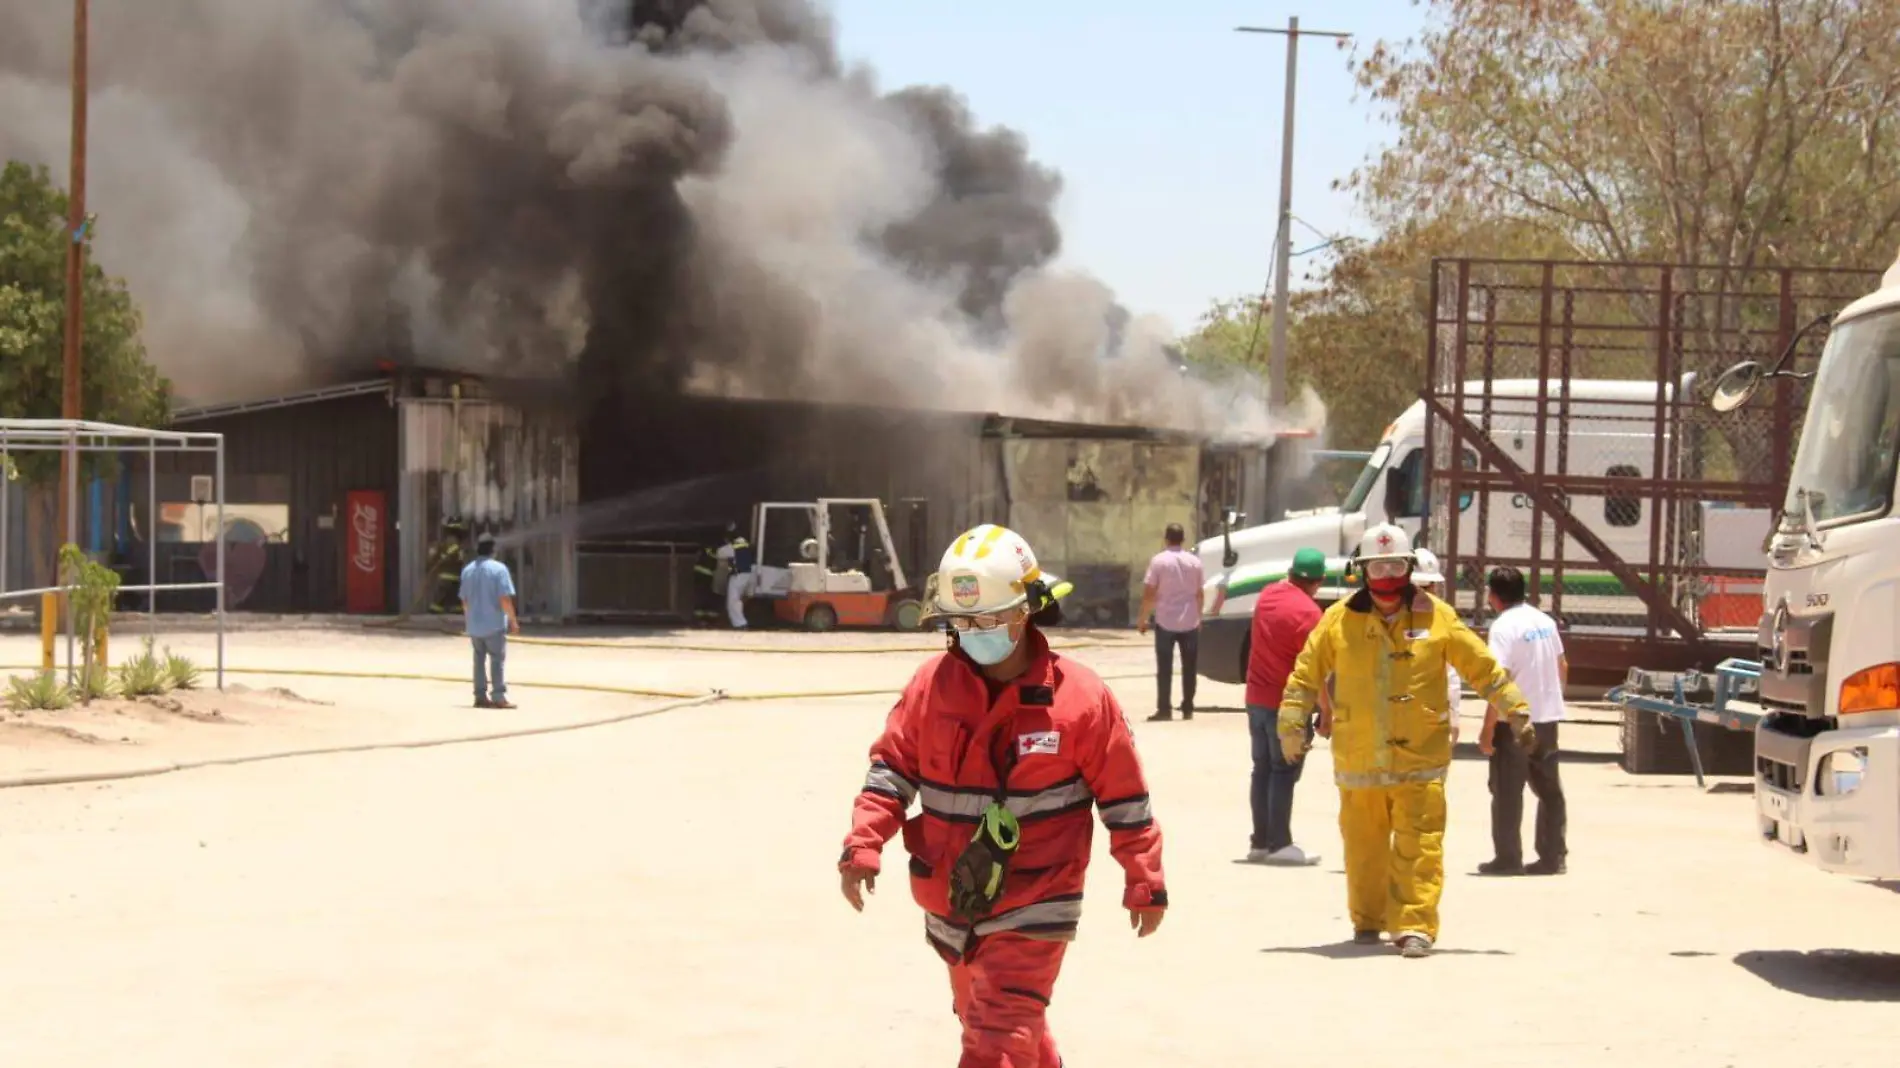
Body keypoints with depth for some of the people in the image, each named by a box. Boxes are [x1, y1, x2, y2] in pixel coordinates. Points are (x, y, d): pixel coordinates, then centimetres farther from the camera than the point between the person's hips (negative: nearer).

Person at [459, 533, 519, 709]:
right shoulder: (499, 569, -12)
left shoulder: (467, 570, 6)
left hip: (474, 624, 5)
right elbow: (505, 598, -17)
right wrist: (513, 620, -9)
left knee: (480, 659, 14)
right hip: (494, 623, -5)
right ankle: (498, 697, -6)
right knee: (498, 660, -1)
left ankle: (481, 696, 13)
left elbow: (465, 600, 13)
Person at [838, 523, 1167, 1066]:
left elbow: (1124, 797, -3)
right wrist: (863, 845, -11)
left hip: (1033, 911, -5)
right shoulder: (933, 684, -3)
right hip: (951, 907, 5)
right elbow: (892, 770, 2)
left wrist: (1144, 882, 2)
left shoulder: (1080, 696, -11)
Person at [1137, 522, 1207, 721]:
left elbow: (1149, 593, -8)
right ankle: (1188, 709, 10)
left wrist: (1142, 618, 1)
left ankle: (1164, 709, -3)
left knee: (1164, 669, 1)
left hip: (1165, 622, -3)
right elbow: (1199, 593, 8)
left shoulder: (1159, 561, -7)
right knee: (1189, 668, 9)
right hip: (1190, 622, 3)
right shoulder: (1194, 561, 3)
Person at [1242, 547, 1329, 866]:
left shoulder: (1267, 596, 5)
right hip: (1287, 704, -7)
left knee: (1263, 770, 12)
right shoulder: (1308, 611, -18)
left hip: (1257, 698, 7)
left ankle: (1260, 842, 15)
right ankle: (1279, 844, -4)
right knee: (1284, 772, -3)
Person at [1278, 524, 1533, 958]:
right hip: (1358, 757, 1)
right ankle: (1367, 920, 28)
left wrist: (1514, 706, 10)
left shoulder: (1436, 616, 2)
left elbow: (1481, 665, 9)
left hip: (1420, 757, -1)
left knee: (1419, 845, -8)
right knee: (1364, 843, 11)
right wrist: (1292, 723, 7)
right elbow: (1307, 672, 9)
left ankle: (1415, 926, -7)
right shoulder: (1339, 620, 2)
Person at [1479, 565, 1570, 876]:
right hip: (1548, 718, 7)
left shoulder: (1504, 627, -16)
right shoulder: (1546, 621, 8)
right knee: (1549, 789, 12)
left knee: (1507, 791, 2)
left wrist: (1488, 730, -19)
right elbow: (1562, 668, 16)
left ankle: (1508, 858, 4)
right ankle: (1553, 857, 14)